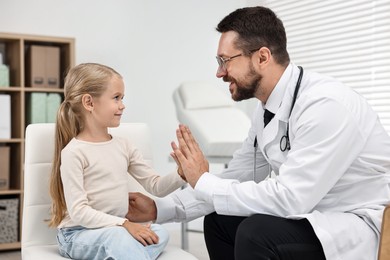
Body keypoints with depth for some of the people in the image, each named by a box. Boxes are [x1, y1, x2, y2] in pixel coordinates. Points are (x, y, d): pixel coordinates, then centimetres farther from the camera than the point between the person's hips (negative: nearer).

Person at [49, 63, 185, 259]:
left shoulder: (123, 146, 9)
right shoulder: (74, 152, -12)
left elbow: (156, 186, 7)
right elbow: (79, 212, -18)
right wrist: (123, 224, -26)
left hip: (115, 229, 7)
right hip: (78, 235, -6)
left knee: (159, 233, -20)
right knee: (118, 236, -36)